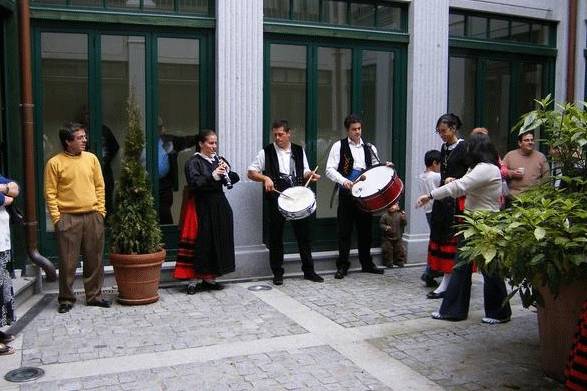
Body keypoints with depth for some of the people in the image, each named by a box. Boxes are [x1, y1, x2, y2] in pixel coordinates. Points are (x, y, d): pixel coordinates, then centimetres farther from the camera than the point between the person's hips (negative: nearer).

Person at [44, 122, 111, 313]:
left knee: (94, 259, 9)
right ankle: (66, 299, 16)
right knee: (68, 262, 2)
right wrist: (56, 218, -8)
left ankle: (94, 295, 21)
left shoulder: (91, 158, 8)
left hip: (93, 217, 4)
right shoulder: (55, 163, -3)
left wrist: (100, 210, 4)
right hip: (68, 218, -3)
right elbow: (50, 193, -3)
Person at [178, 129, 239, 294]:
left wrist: (227, 171, -10)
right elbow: (194, 183, -19)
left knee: (218, 241, 9)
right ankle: (195, 280, 4)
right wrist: (213, 176, -27)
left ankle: (210, 278, 19)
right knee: (201, 243, -5)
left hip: (219, 206, 6)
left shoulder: (219, 160, 13)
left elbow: (235, 178, 10)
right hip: (202, 207, -6)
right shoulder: (193, 162, -5)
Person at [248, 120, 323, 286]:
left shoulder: (299, 151, 11)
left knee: (304, 234, 7)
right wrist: (265, 178, -17)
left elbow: (304, 172, 19)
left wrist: (310, 175, -3)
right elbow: (251, 172, 0)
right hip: (277, 199, -2)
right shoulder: (266, 152, 1)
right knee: (276, 236, 4)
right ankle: (277, 273, 16)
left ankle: (308, 270, 19)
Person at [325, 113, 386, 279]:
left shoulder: (369, 148, 15)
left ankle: (367, 264, 25)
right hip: (346, 193, -4)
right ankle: (342, 266, 10)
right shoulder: (339, 146, 2)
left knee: (365, 228, 11)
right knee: (344, 230, 1)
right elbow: (330, 169, -5)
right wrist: (343, 180, -21)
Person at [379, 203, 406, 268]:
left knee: (399, 249, 6)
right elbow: (381, 224, -5)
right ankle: (388, 262, 10)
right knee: (387, 250, -3)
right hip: (387, 237, -2)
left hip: (397, 237, 2)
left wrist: (403, 218, -19)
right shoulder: (384, 216, -9)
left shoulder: (399, 215, -2)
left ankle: (400, 261, 21)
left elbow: (404, 224, -1)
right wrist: (386, 228, -22)